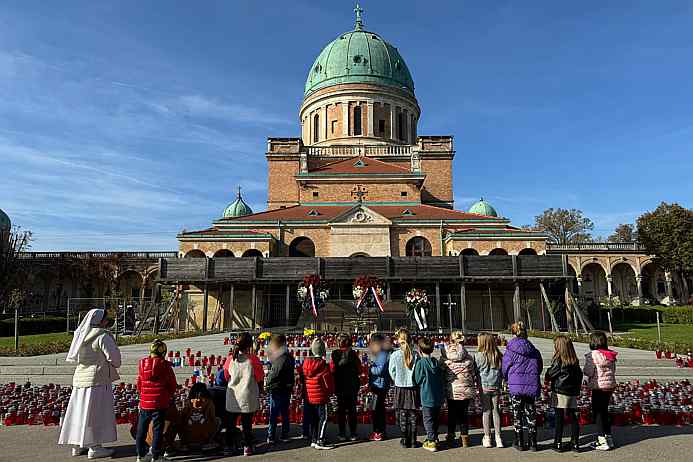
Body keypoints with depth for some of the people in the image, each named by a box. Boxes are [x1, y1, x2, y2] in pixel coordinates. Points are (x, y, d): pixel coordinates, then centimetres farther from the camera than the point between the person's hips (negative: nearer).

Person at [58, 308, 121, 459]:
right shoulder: (102, 336, -15)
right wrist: (116, 365, 7)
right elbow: (113, 355, -16)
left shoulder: (81, 334, 9)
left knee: (80, 411, 13)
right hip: (98, 378, -8)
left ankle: (78, 445, 22)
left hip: (81, 377, 8)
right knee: (96, 413, -2)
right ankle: (95, 447, 2)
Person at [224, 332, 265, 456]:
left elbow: (226, 377, 7)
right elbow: (260, 379, -6)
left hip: (232, 397, 2)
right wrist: (258, 392, 12)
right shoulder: (253, 359, -14)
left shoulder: (230, 359, -6)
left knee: (231, 423, 15)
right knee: (247, 423, 10)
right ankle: (247, 447, 16)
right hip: (248, 397, -2)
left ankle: (229, 446, 23)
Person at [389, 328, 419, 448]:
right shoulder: (416, 355, -11)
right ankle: (413, 441, 19)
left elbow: (392, 372, -2)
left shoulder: (395, 355, -13)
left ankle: (405, 441, 18)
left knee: (402, 415, 11)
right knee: (413, 414, 12)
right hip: (414, 388, 1)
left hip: (400, 389, -1)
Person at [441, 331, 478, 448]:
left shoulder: (445, 359, -7)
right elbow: (474, 374, 3)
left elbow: (441, 375, -3)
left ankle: (451, 438, 18)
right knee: (464, 413, 13)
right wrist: (475, 388, 12)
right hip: (466, 390, 1)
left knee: (452, 413, 13)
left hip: (451, 391, -1)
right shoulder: (469, 357, -1)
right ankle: (464, 438, 16)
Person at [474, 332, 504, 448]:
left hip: (484, 386, -3)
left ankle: (487, 438, 12)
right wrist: (500, 384, 15)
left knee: (486, 411, 6)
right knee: (495, 410, 11)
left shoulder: (479, 356, -12)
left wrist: (477, 384, 8)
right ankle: (498, 438, 15)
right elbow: (502, 372, 4)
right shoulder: (499, 356, -2)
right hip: (496, 387, 3)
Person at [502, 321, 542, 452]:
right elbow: (540, 368, 11)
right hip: (532, 386, 4)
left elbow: (505, 368, -2)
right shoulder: (534, 350, 5)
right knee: (531, 413, 14)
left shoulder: (510, 350, -7)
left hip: (516, 386, -4)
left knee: (517, 414, 7)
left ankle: (519, 442, 13)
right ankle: (533, 442, 18)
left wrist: (508, 379, 17)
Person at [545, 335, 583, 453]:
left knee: (559, 419, 1)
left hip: (559, 392, -5)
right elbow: (579, 375, 12)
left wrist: (546, 378, 13)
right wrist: (577, 391, 20)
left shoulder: (558, 360, -13)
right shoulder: (575, 361, 5)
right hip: (572, 393, 5)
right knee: (573, 418, 12)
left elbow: (550, 374, -9)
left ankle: (558, 444, 6)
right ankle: (575, 443, 16)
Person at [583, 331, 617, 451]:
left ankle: (603, 441, 2)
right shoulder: (611, 355, 6)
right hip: (610, 385, 8)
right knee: (604, 411, 18)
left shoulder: (592, 355, -17)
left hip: (599, 386, -8)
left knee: (598, 413, 1)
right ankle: (608, 438, 25)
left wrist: (584, 369, 2)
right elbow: (613, 370, 12)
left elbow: (588, 372, -16)